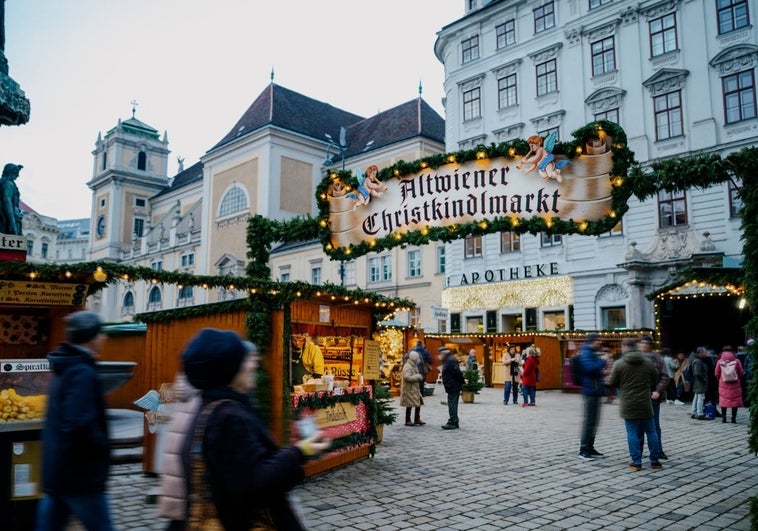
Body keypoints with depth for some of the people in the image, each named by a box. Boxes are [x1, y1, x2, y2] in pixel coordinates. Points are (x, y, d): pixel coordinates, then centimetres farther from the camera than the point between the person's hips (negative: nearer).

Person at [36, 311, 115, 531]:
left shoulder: (65, 369, 11)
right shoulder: (83, 373, -20)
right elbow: (80, 425, -29)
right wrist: (104, 448, -14)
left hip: (56, 469, 9)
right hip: (79, 474, -9)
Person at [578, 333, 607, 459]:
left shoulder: (593, 353, 19)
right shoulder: (586, 353, -13)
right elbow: (590, 368, -29)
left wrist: (602, 372, 13)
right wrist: (603, 361, -17)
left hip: (596, 391, 10)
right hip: (591, 391, -10)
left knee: (594, 420, 14)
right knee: (589, 420, -5)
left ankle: (590, 447, 23)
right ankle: (583, 449, 2)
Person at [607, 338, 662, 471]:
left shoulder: (619, 364, -9)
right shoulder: (648, 363, 0)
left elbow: (613, 383, -4)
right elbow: (655, 380, 10)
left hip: (628, 405, -2)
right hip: (645, 404, 2)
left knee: (633, 433, 3)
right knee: (651, 432, 13)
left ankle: (636, 462, 4)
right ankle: (655, 461, 19)